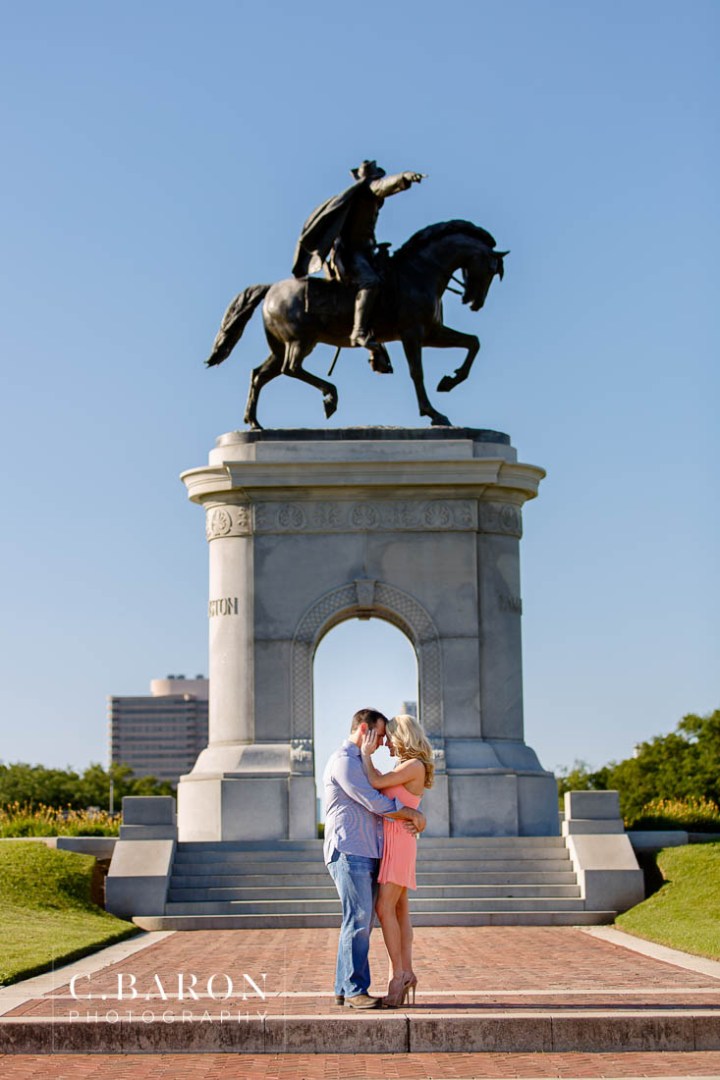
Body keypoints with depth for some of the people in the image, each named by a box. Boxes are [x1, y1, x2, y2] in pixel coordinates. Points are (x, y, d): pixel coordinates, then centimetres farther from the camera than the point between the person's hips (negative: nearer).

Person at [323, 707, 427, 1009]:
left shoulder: (361, 763, 25)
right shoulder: (343, 761, -8)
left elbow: (379, 804, 19)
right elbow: (374, 802, -14)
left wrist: (407, 820, -1)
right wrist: (414, 814, -4)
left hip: (366, 854, 10)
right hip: (349, 851, -10)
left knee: (359, 922, 6)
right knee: (358, 919, -13)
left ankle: (345, 989, 8)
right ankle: (355, 989, -12)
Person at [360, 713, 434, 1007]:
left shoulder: (415, 766, -12)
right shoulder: (405, 768, 16)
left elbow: (375, 783, -15)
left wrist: (366, 754, -3)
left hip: (399, 841, -9)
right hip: (391, 842, 9)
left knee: (385, 908, -13)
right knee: (399, 910, 6)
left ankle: (399, 975, -11)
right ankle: (405, 973, 6)